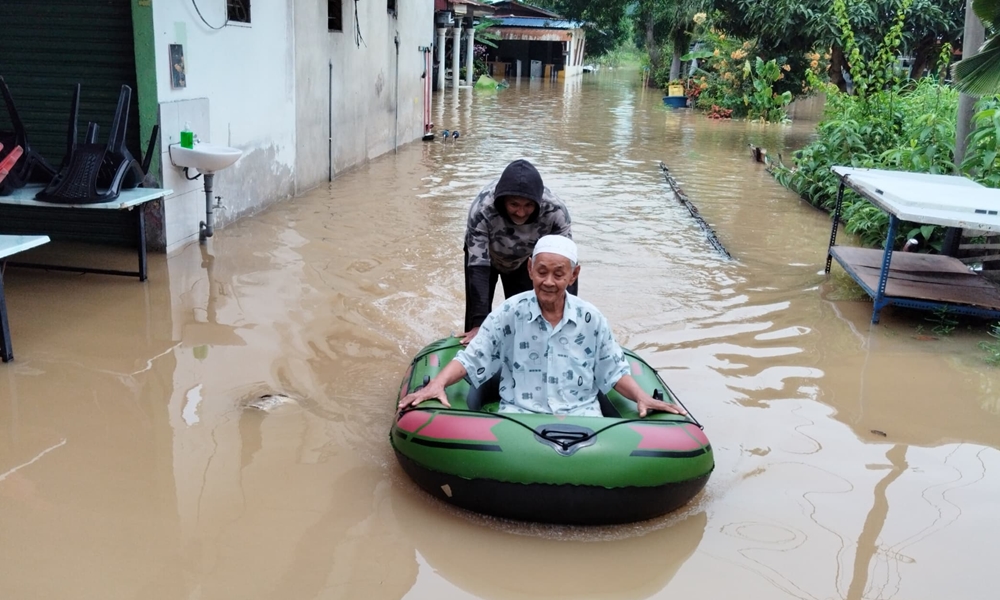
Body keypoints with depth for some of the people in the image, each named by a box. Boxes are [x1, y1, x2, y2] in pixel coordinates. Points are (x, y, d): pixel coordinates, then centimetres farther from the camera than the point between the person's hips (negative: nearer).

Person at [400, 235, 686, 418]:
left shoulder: (591, 318, 5)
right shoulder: (510, 312, 0)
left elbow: (613, 371, 13)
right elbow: (470, 359, 0)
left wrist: (642, 398, -4)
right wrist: (437, 384, -17)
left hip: (581, 415, 2)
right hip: (519, 413, -2)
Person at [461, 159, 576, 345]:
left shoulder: (555, 210, -37)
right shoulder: (482, 209, -40)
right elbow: (477, 267, -39)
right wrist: (479, 324, -44)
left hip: (524, 258, 1)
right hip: (484, 253, -1)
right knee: (478, 311, -3)